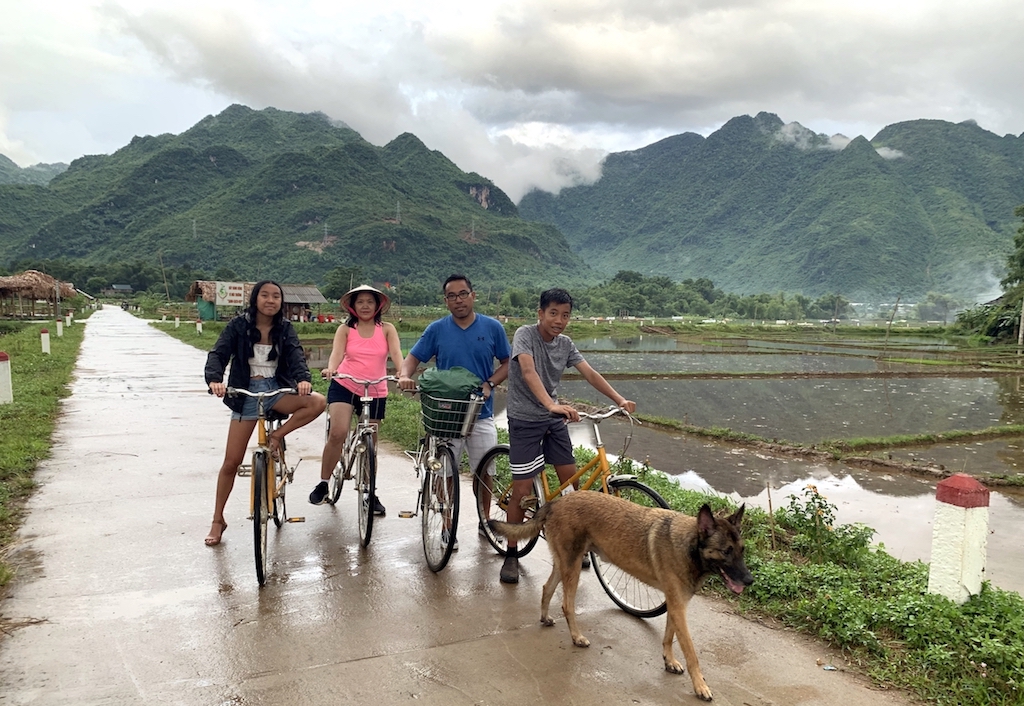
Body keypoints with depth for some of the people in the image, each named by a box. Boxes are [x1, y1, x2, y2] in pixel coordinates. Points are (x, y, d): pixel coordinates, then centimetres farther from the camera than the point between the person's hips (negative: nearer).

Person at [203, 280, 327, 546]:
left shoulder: (285, 329, 2)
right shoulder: (238, 326, -4)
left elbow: (296, 354, -13)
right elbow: (218, 354, -13)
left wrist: (303, 378, -34)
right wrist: (214, 379, -34)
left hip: (276, 390, 2)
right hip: (246, 393, -2)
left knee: (318, 401, -27)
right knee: (231, 462, -2)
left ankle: (277, 435, -8)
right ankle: (218, 520, 15)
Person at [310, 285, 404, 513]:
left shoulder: (387, 329, 2)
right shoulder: (345, 329, 3)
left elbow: (396, 354, -12)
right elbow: (337, 353, -12)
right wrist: (331, 368, -34)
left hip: (375, 393, 1)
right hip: (344, 387, -1)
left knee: (370, 444, 10)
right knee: (338, 432, -21)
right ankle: (323, 484, -4)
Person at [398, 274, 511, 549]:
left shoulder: (492, 327, -1)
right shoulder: (437, 329, -1)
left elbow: (507, 363, 6)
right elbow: (413, 357, 1)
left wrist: (489, 384, -11)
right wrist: (405, 376, -21)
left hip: (481, 412, 1)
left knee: (485, 472, 9)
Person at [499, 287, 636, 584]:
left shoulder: (566, 344, 3)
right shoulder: (525, 334, -16)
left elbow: (590, 374, -4)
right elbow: (528, 372, -32)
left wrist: (620, 400, -18)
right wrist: (551, 405, -47)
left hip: (554, 419, 6)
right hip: (524, 420, -6)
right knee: (522, 490, -5)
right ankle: (511, 556, 10)